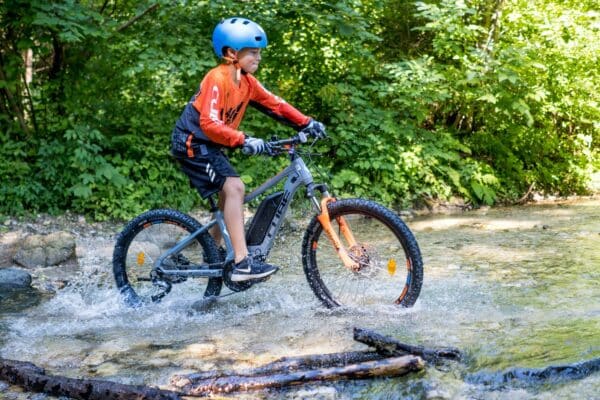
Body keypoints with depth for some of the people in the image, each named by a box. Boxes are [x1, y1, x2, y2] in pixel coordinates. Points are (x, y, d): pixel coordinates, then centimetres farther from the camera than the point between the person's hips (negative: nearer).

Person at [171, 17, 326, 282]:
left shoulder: (247, 81, 4)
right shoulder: (218, 79, -21)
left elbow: (274, 104, 7)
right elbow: (209, 124, -29)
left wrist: (306, 123, -2)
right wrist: (244, 141, -37)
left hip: (208, 144, 10)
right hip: (192, 142, -10)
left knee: (228, 193, 15)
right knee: (234, 187, -22)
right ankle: (242, 263, -26)